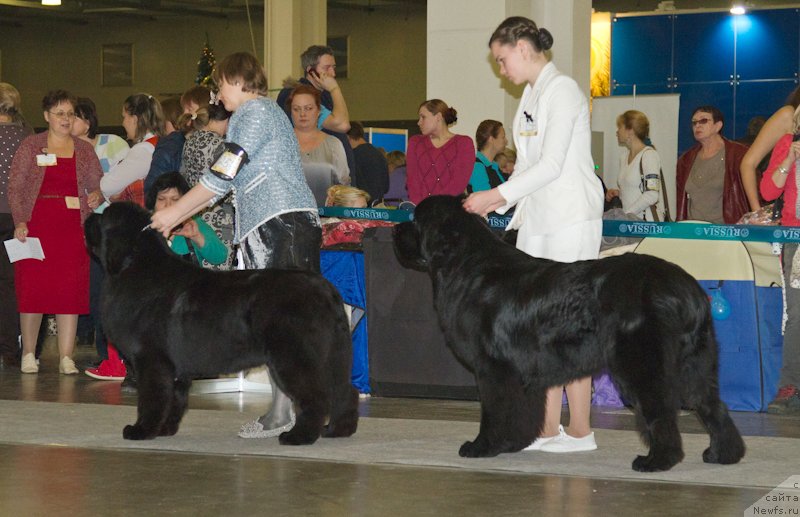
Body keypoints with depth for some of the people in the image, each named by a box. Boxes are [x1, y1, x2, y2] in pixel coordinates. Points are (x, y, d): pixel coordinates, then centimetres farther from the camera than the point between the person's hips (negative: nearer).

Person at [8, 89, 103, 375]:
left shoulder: (84, 150, 13)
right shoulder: (30, 146, 5)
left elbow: (98, 185, 14)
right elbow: (15, 187, 2)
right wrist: (20, 221, -9)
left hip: (72, 228, 2)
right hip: (36, 225, -2)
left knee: (70, 292, -1)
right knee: (32, 289, -3)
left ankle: (66, 357, 3)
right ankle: (28, 354, 10)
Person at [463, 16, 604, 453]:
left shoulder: (562, 90, -10)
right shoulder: (532, 94, 17)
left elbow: (551, 165, -17)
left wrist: (497, 195, -16)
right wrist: (493, 205, 12)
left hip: (570, 219, -9)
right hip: (538, 220, 9)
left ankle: (580, 431, -1)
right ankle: (548, 428, 8)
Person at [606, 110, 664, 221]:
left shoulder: (649, 155, -9)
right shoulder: (624, 156, 16)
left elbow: (652, 195, -16)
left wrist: (626, 214, -16)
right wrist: (617, 193, 5)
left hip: (647, 220, -7)